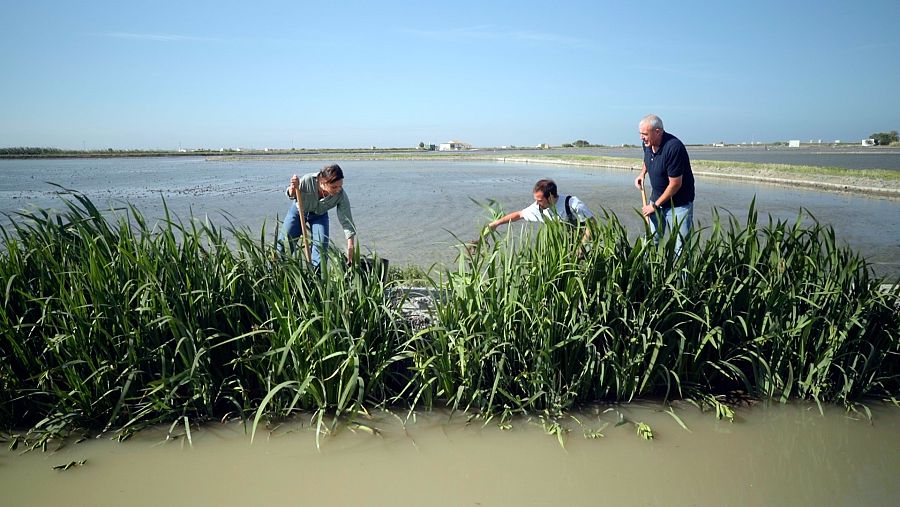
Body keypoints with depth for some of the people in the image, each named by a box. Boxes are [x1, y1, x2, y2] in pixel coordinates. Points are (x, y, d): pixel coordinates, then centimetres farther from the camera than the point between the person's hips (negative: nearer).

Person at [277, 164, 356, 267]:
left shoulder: (341, 196, -35)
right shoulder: (308, 181, -38)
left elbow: (347, 222, -29)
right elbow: (292, 195, -18)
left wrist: (350, 249, -33)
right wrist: (293, 188, -43)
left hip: (320, 215, 0)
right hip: (299, 211, 0)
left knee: (321, 243, -15)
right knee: (285, 238, 2)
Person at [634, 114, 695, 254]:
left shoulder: (673, 147, -27)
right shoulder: (647, 144, -3)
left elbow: (675, 184, -24)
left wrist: (655, 205, -16)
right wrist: (642, 173, 6)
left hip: (678, 204, -7)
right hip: (656, 198, 7)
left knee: (680, 246, -5)